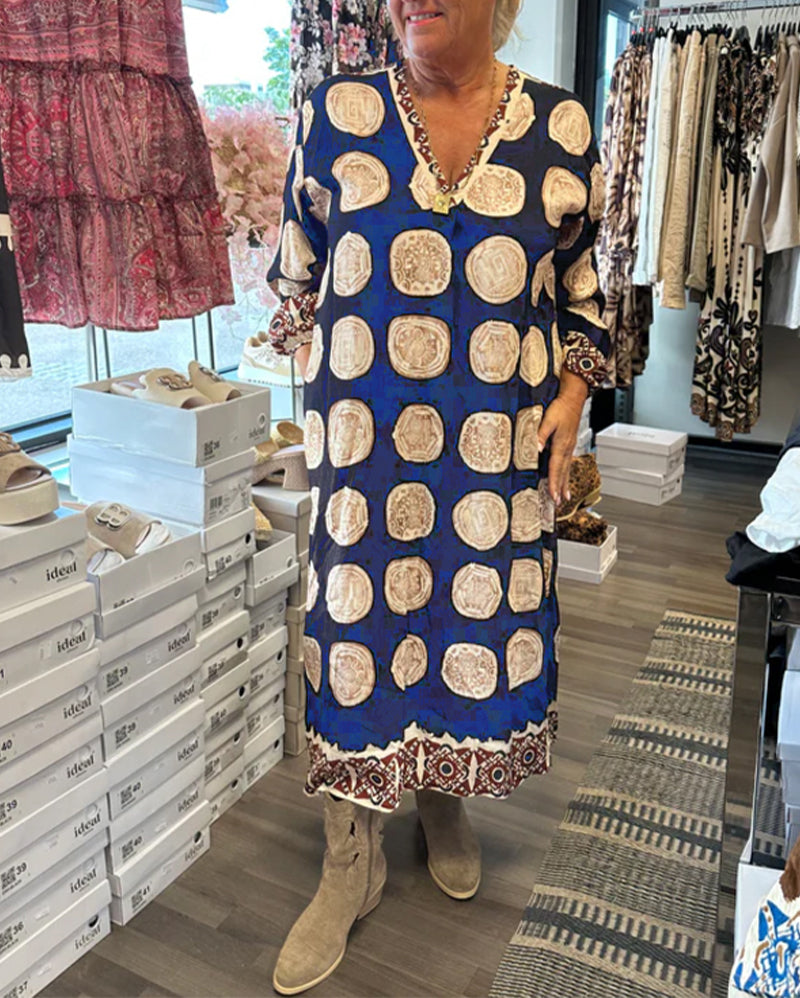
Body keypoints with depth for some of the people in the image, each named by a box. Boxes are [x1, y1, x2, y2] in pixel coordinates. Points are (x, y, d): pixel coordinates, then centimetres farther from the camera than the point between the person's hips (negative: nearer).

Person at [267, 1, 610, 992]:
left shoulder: (559, 128, 3)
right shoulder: (335, 114, 0)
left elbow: (580, 292, 11)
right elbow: (295, 280, 8)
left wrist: (570, 396, -1)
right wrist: (324, 399, 2)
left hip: (500, 451, 2)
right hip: (365, 444, -1)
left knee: (483, 619, 11)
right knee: (360, 624, 5)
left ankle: (445, 803, 42)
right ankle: (351, 865, 26)